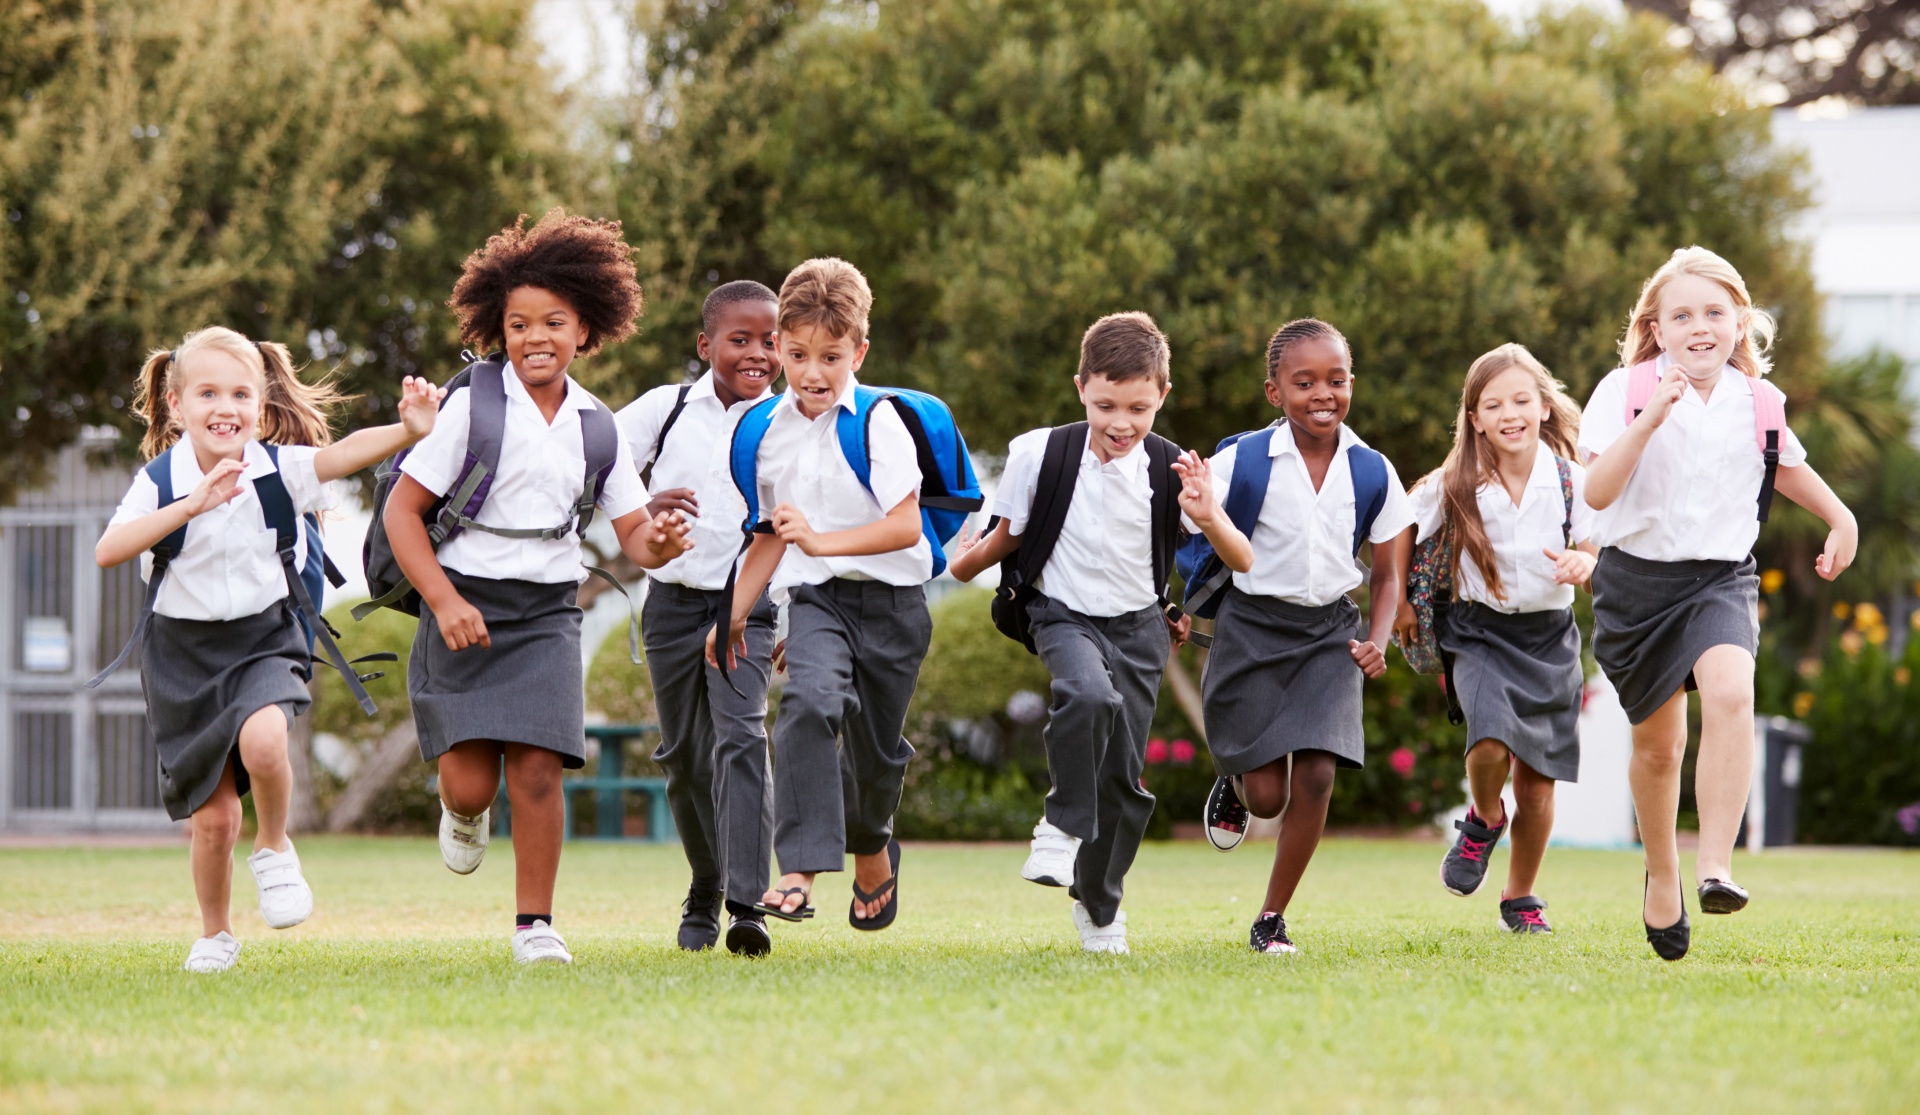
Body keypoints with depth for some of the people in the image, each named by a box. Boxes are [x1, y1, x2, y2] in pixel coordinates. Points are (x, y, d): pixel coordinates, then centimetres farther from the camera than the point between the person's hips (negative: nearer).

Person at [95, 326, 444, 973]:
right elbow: (107, 551, -27)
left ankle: (274, 849, -2)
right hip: (185, 652, 0)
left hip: (264, 639, 0)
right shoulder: (161, 481, -12)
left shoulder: (277, 469, -9)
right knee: (213, 816, 2)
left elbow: (348, 452, -26)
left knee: (261, 739, -32)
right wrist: (190, 507, -37)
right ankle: (214, 935, 29)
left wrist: (410, 430, -46)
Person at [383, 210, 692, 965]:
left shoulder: (596, 428, 7)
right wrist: (445, 603, -14)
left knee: (537, 771, -11)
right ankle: (463, 815, 31)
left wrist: (660, 543, -16)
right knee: (471, 784, -7)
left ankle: (534, 923, 2)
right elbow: (401, 511, -5)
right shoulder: (473, 407, -5)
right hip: (464, 605, -2)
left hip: (547, 612, 2)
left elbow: (634, 535, 9)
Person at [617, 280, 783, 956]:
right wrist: (646, 508, -19)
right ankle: (704, 895, 29)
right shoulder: (666, 409, 0)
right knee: (684, 757, 10)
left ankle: (747, 906, -26)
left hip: (748, 604, -2)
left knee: (741, 741, -19)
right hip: (674, 601, 2)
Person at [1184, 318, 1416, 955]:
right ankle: (1233, 786, 38)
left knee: (1316, 776, -11)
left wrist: (1378, 639, -9)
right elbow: (1236, 557, -17)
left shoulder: (1371, 473, -2)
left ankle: (1273, 918, 4)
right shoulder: (1243, 461, -11)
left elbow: (1386, 574, 8)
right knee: (1268, 795, -2)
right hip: (1254, 625, -2)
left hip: (1329, 632, 2)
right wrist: (1207, 516, -38)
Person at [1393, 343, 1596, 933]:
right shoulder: (1454, 487, -8)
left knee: (1538, 779, 5)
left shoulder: (1571, 482, -6)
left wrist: (1583, 563, -24)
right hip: (1481, 633, -2)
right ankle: (1484, 819, 9)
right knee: (1490, 744, -26)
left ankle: (1521, 898, 27)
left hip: (1549, 636, 2)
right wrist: (1400, 602, 1)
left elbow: (1600, 561, -2)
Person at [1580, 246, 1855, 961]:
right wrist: (1650, 419, -28)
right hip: (1638, 577, -1)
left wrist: (1841, 520, 23)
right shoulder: (1625, 391, -9)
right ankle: (1662, 878, 34)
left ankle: (1716, 866, -28)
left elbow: (1788, 468, 22)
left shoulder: (1758, 402, 1)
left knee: (1731, 694, -28)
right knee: (1658, 744, 10)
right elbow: (1597, 492, -20)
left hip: (1721, 577, 1)